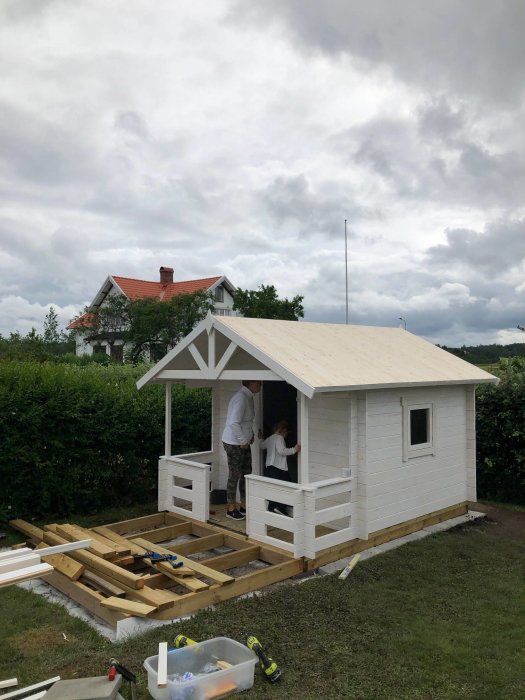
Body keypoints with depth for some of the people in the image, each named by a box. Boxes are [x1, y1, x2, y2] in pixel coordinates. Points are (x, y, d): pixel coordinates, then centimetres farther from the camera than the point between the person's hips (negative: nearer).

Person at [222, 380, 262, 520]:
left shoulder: (249, 397, 7)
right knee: (235, 476, 2)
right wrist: (243, 441, -21)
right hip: (234, 443, -9)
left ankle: (244, 506, 27)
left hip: (243, 442, 10)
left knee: (247, 473, 15)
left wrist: (250, 435, 13)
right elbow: (234, 423, -30)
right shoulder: (241, 398, -24)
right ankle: (231, 509, 17)